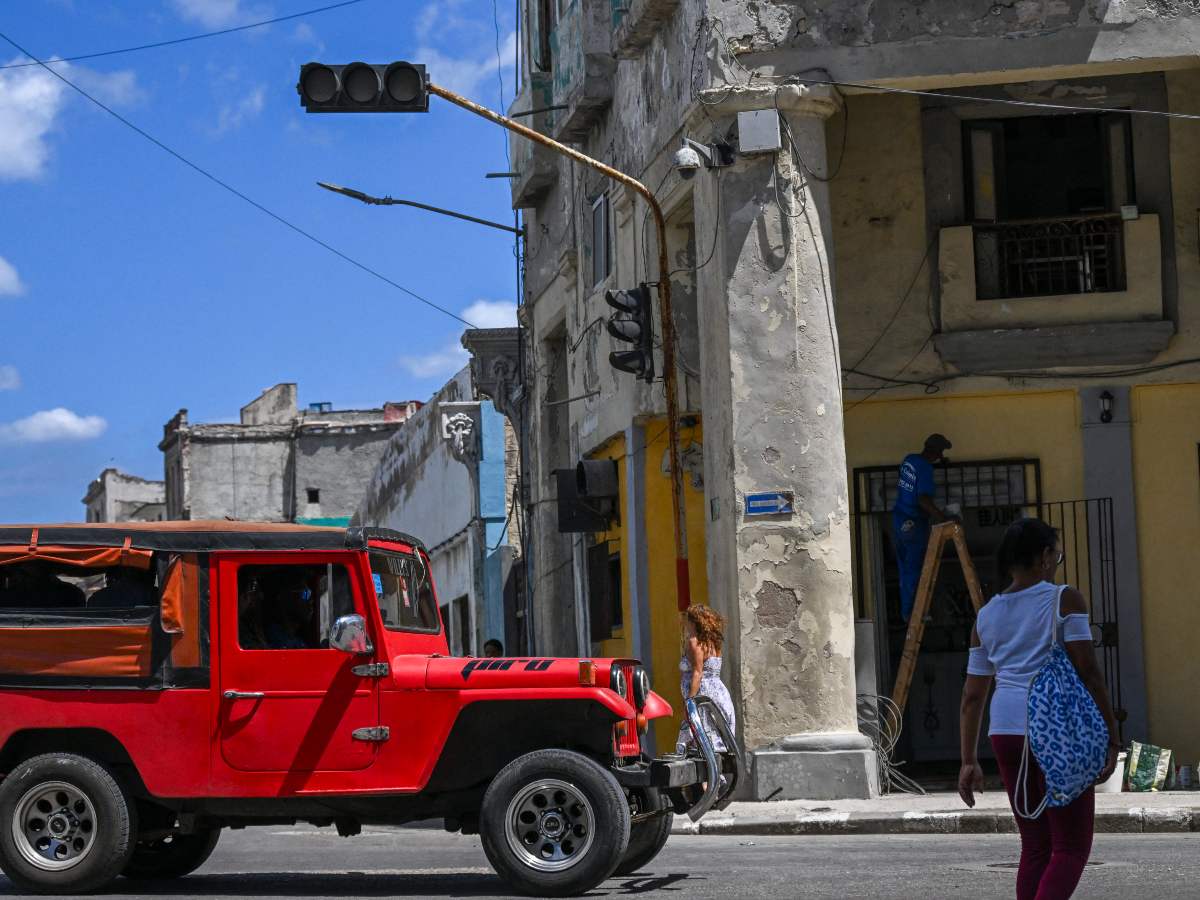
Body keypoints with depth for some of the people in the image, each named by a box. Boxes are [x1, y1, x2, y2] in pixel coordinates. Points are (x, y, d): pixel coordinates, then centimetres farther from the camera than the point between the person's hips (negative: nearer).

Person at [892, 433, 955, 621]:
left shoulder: (909, 459, 6)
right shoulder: (925, 468, -19)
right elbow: (924, 500, -29)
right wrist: (942, 517, -28)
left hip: (899, 520, 8)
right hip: (913, 524, -8)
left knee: (905, 569, 15)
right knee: (914, 570, 2)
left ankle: (906, 610, 21)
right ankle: (909, 612, 7)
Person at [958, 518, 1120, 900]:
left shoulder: (987, 615, 13)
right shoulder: (1064, 600, -2)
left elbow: (973, 696, 13)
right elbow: (1088, 672, -9)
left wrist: (969, 761, 15)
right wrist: (1112, 737, -6)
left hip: (1005, 730, 5)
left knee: (1035, 846, 14)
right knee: (1071, 847, 0)